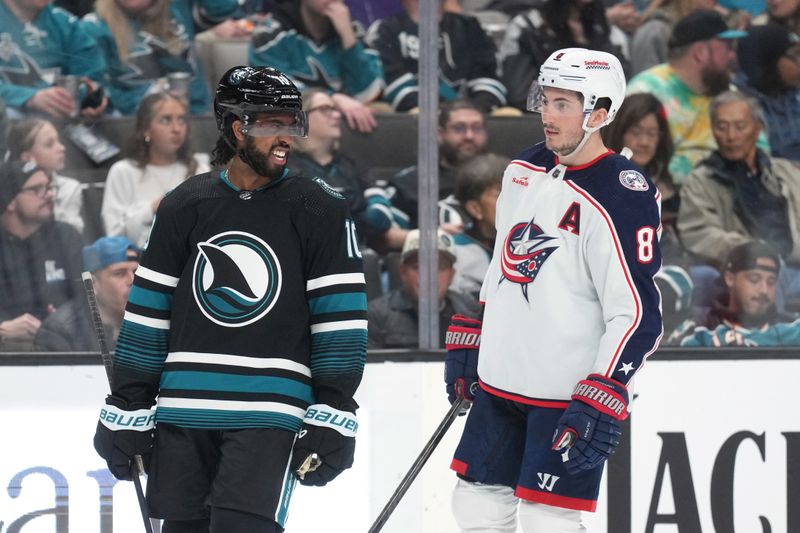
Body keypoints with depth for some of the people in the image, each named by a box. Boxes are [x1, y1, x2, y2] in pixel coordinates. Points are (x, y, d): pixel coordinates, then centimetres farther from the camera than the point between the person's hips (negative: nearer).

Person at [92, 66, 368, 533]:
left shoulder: (320, 211, 2)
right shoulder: (185, 207, 8)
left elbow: (341, 317, 0)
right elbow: (148, 312, 11)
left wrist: (332, 418, -6)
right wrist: (127, 408, 8)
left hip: (269, 414, -3)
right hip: (183, 412, 3)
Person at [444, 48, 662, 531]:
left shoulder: (622, 198, -18)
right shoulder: (525, 170, 8)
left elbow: (638, 314, -22)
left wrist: (603, 402, -27)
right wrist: (466, 342, 21)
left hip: (569, 396, -8)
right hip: (501, 381, 8)